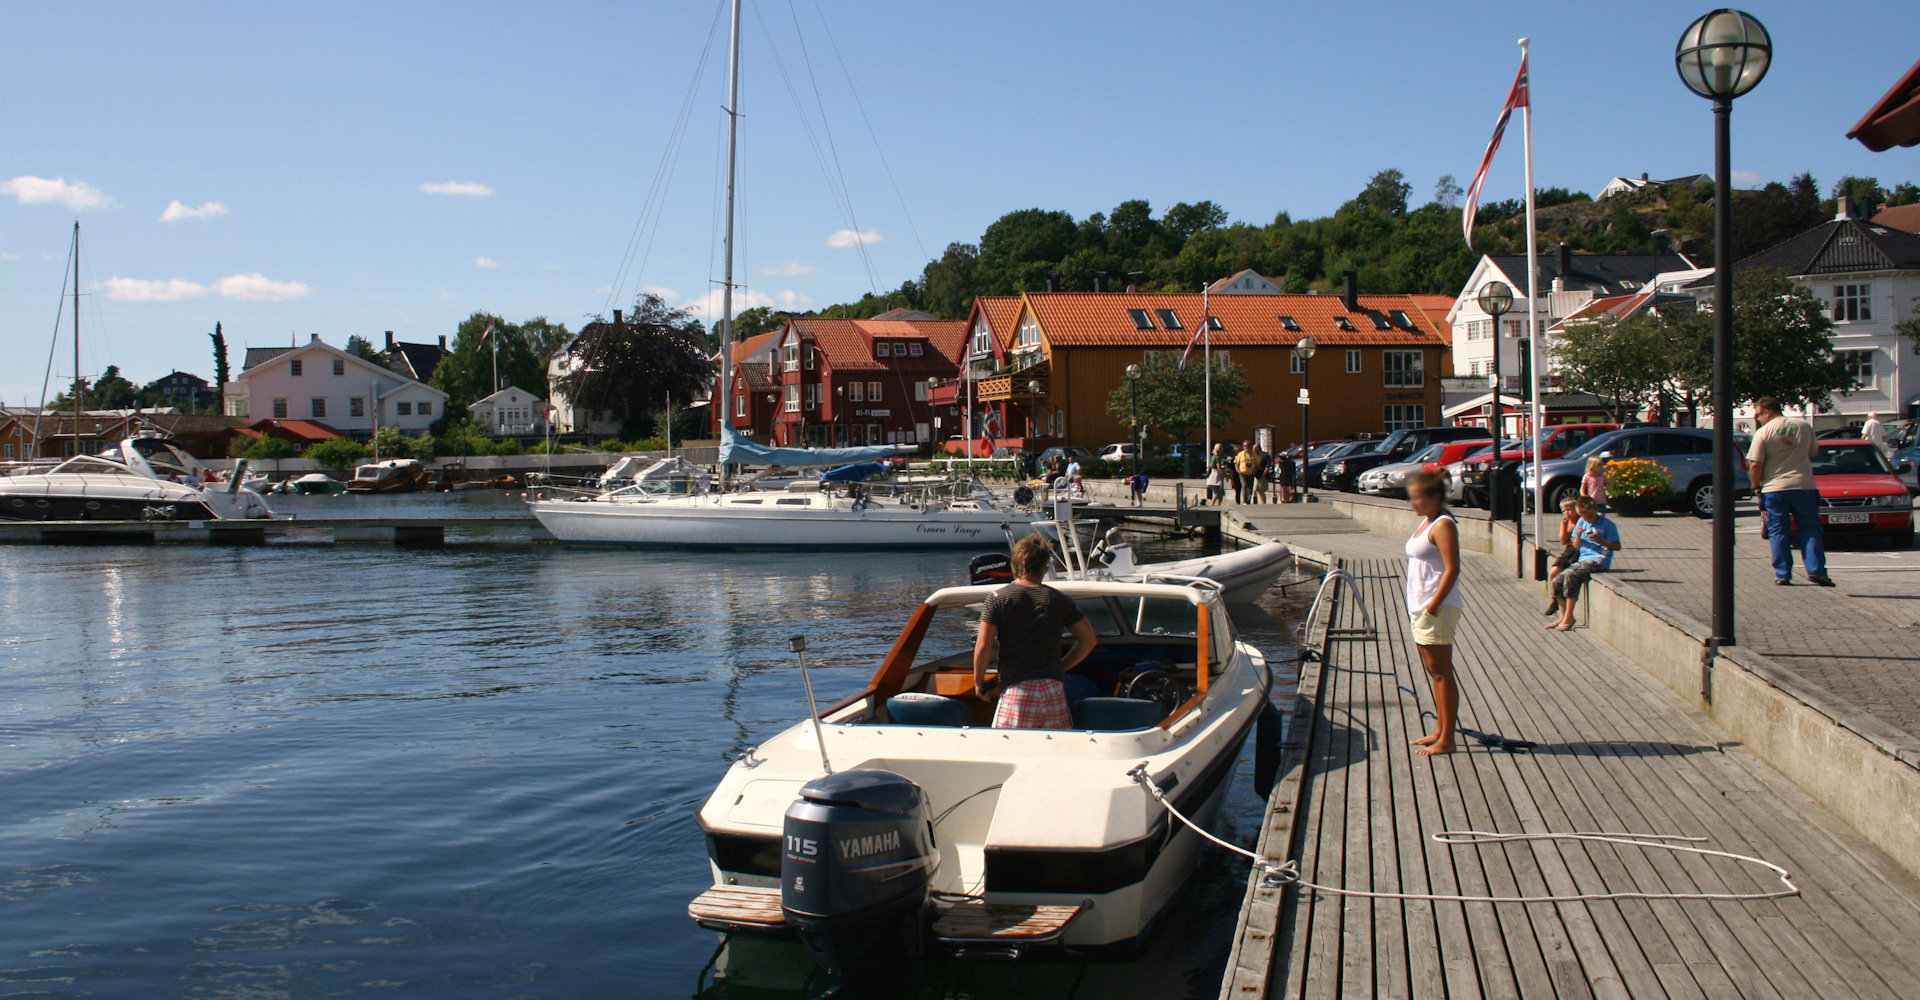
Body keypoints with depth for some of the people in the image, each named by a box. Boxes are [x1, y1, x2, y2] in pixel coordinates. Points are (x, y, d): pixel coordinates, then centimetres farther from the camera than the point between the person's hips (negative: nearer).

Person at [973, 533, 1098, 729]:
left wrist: (979, 683, 9)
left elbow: (983, 647, -4)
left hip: (1016, 690, -3)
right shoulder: (1059, 599, 9)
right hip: (1054, 689, 3)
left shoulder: (998, 599, 2)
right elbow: (1088, 639, 13)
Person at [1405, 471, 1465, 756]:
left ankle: (1446, 740, -3)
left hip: (1437, 609, -10)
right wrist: (1422, 607, 14)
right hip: (1421, 608, 10)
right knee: (1434, 671, 15)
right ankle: (1439, 731, 24)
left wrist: (1433, 605, -23)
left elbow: (1452, 569, -21)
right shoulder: (1426, 522, 15)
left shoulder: (1443, 525, -14)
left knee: (1441, 672, -6)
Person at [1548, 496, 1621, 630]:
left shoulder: (1607, 525, -3)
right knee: (1556, 582, -8)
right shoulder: (1582, 522, 14)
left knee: (1571, 575, -31)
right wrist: (1578, 536, -3)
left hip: (1598, 560, -7)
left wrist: (1600, 540, -17)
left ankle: (1568, 618, -26)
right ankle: (1563, 616, 5)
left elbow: (1617, 546, -4)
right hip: (1583, 560, 7)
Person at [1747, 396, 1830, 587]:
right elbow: (1814, 451, 20)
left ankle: (1782, 574, 4)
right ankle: (1816, 570, 1)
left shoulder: (1763, 433, -8)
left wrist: (1757, 487, 2)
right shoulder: (1804, 427, 5)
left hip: (1774, 489, -3)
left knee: (1778, 533, 4)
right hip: (1804, 486, 3)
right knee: (1810, 530, 8)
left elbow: (1755, 465, -10)